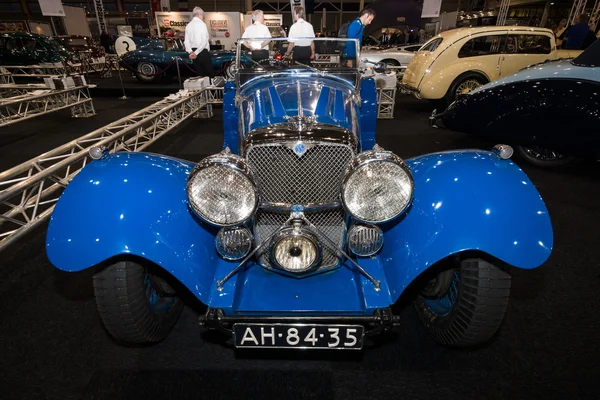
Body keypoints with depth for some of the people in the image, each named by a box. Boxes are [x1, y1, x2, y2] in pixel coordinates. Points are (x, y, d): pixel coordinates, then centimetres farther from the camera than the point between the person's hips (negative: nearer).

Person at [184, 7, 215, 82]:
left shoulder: (188, 25, 11)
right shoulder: (202, 24, -8)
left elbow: (186, 41, 5)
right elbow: (204, 41, -17)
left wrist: (190, 52, -7)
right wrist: (197, 53, -17)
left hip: (193, 52, 6)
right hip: (203, 52, -6)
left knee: (200, 74, 9)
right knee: (210, 72, 1)